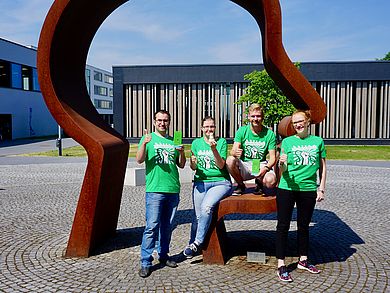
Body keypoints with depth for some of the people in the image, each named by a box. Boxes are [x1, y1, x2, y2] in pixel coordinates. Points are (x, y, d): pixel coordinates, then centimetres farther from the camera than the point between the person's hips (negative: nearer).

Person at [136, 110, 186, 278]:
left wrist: (182, 152, -3)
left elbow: (181, 165, 16)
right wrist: (144, 144, -24)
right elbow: (139, 160, -8)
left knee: (167, 226, 13)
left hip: (173, 189, 4)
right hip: (155, 189, -4)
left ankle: (163, 255, 27)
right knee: (152, 226, -7)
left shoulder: (173, 141, 16)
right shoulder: (148, 138, 4)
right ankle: (146, 262, 0)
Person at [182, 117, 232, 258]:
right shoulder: (196, 143, 11)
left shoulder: (222, 142, 2)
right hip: (200, 181, 3)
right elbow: (193, 167, 14)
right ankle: (192, 245, 14)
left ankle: (197, 243, -16)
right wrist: (193, 163, -9)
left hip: (220, 182, -3)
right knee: (198, 216, -4)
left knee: (207, 206, -27)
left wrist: (214, 149, -19)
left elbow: (221, 165, -6)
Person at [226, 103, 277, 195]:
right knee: (230, 160, -30)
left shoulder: (269, 134, -3)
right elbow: (233, 151, -11)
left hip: (261, 165, -1)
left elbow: (273, 158, -5)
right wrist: (235, 152, -37)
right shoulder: (242, 131, -1)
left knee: (271, 181, -32)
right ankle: (240, 185, -1)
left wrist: (266, 168, -26)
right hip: (244, 165, 1)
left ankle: (259, 182, 10)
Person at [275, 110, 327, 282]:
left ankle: (303, 261, 31)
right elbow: (283, 169, -6)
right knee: (283, 225, 1)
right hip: (287, 189, -2)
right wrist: (282, 164, -28)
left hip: (308, 189, 2)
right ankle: (281, 265, 9)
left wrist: (321, 189, 5)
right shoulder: (287, 141, 0)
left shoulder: (318, 141, 4)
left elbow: (322, 167, 10)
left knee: (304, 226, 15)